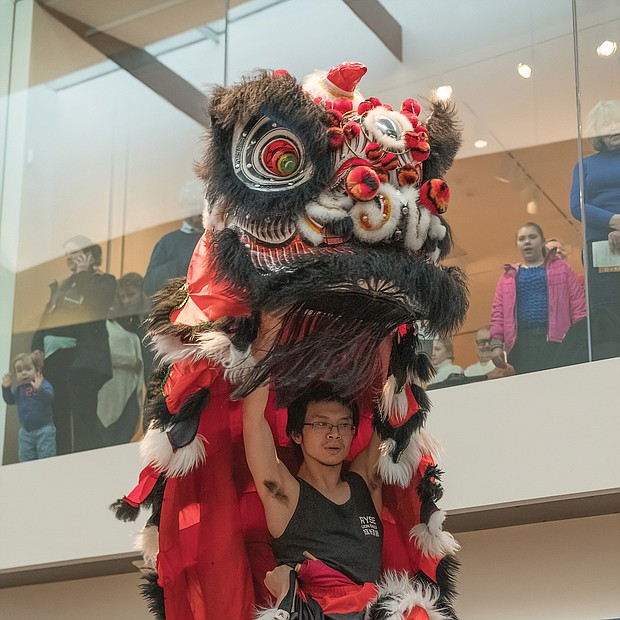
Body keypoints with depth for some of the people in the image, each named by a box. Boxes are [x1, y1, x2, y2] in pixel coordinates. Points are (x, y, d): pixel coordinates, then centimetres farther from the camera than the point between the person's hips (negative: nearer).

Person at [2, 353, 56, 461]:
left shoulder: (43, 384, -14)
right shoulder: (18, 389, 5)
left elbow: (49, 398, -29)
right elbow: (10, 400, 12)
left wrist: (39, 389, -47)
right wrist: (6, 388, -4)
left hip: (44, 429, -6)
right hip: (25, 431, 6)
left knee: (46, 457, -5)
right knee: (25, 457, 12)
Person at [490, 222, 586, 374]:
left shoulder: (561, 268, 15)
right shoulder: (509, 275, 19)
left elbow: (578, 304, 7)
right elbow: (498, 311, 11)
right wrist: (496, 344, -1)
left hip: (556, 340, -1)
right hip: (521, 343, 1)